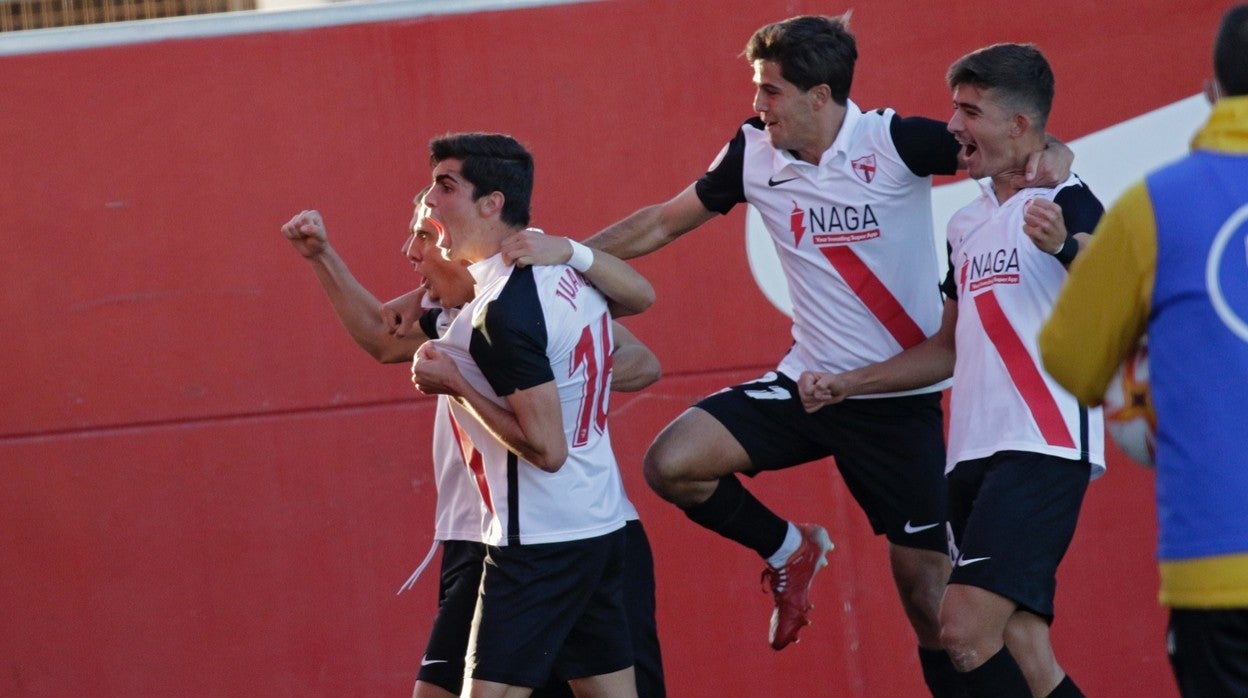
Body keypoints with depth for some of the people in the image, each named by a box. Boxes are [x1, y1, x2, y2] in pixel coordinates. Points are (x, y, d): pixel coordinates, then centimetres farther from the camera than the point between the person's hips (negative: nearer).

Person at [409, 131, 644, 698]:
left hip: (539, 541, -10)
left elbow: (547, 448, -20)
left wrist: (456, 385, -13)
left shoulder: (503, 311, -20)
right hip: (602, 523, 10)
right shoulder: (566, 266, 7)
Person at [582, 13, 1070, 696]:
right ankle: (788, 551, 13)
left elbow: (1042, 153, -11)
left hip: (901, 401, -4)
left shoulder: (896, 141, -14)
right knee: (670, 464, -14)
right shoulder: (753, 154, -2)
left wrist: (1047, 160, -35)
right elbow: (662, 223, 12)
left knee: (927, 593, -2)